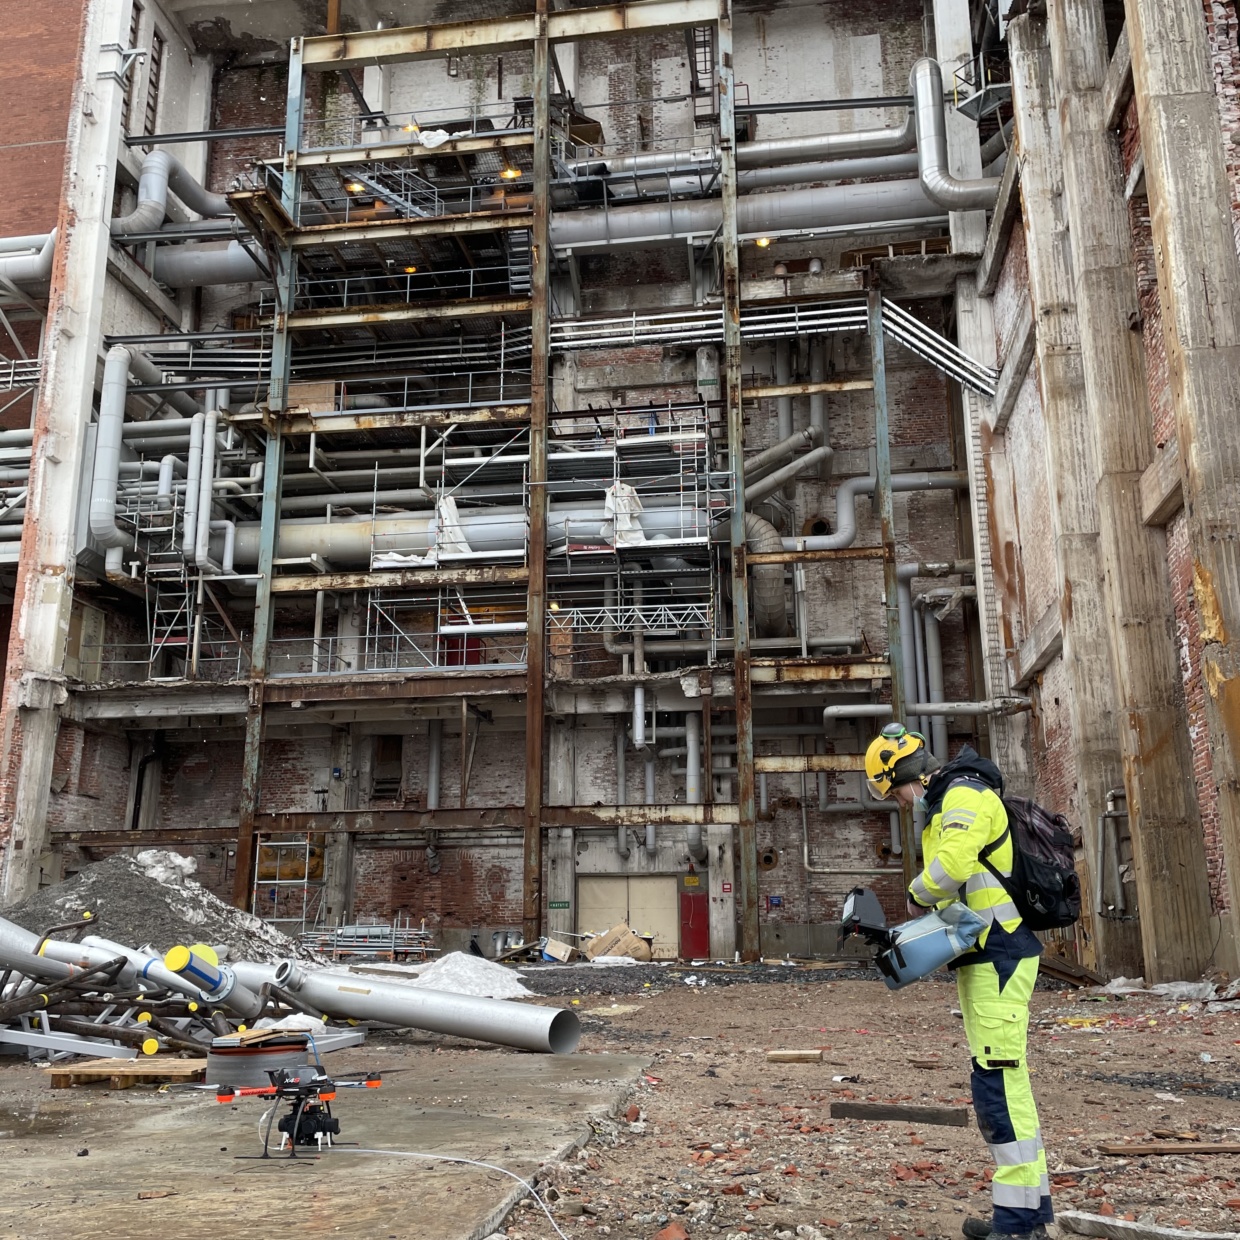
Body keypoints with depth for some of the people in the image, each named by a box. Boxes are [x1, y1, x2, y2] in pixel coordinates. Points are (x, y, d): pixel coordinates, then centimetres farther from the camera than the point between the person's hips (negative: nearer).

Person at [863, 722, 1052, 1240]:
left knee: (998, 1084, -9)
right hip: (984, 958, 11)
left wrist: (918, 896, -13)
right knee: (1005, 1083, 14)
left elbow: (953, 864, -31)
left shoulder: (964, 794, -14)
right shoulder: (946, 803, 18)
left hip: (999, 957, -11)